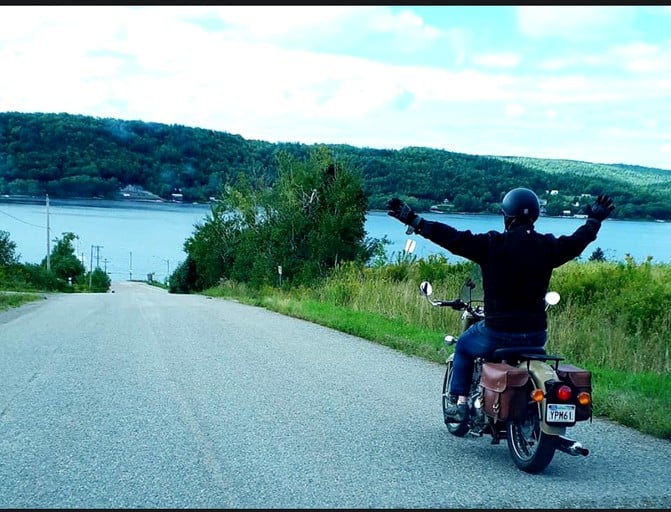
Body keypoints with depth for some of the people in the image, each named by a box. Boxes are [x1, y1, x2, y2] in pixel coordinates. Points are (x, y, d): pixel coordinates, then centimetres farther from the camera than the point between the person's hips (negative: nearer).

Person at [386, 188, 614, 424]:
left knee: (463, 346, 27)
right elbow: (577, 241, 17)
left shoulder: (491, 244, -13)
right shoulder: (547, 246, -1)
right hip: (536, 334, 4)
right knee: (532, 347, 40)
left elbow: (453, 238, -13)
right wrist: (595, 219, 37)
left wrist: (413, 220, -6)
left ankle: (460, 403, 20)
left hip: (498, 332, -3)